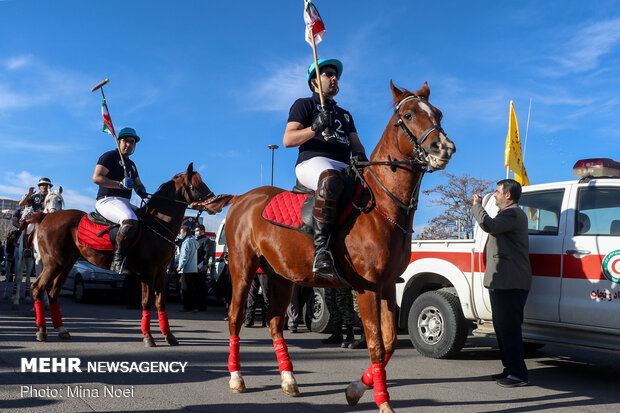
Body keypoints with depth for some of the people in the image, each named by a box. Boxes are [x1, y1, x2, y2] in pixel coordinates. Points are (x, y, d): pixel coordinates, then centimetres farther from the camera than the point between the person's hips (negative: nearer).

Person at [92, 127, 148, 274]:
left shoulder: (131, 164, 26)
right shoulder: (109, 156, 0)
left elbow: (138, 184, 30)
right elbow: (96, 178, -12)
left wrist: (142, 192, 5)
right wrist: (121, 184, -20)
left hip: (125, 203, 9)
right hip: (107, 200, -9)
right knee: (131, 221, -36)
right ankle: (118, 261, -32)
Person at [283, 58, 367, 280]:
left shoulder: (345, 114, 35)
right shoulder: (304, 104, 17)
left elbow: (356, 144, 25)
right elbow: (288, 139, 3)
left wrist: (360, 155, 1)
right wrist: (315, 128, -13)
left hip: (345, 167, 7)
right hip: (313, 162, -7)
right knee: (330, 179, -42)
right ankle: (321, 250, -46)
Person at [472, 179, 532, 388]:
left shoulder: (513, 213, -12)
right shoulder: (507, 213, 23)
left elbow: (488, 225, -27)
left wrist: (477, 205, -14)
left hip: (510, 283, -12)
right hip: (501, 282, 12)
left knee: (509, 327, -10)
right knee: (502, 326, 16)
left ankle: (518, 374, -5)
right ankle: (510, 368, 25)